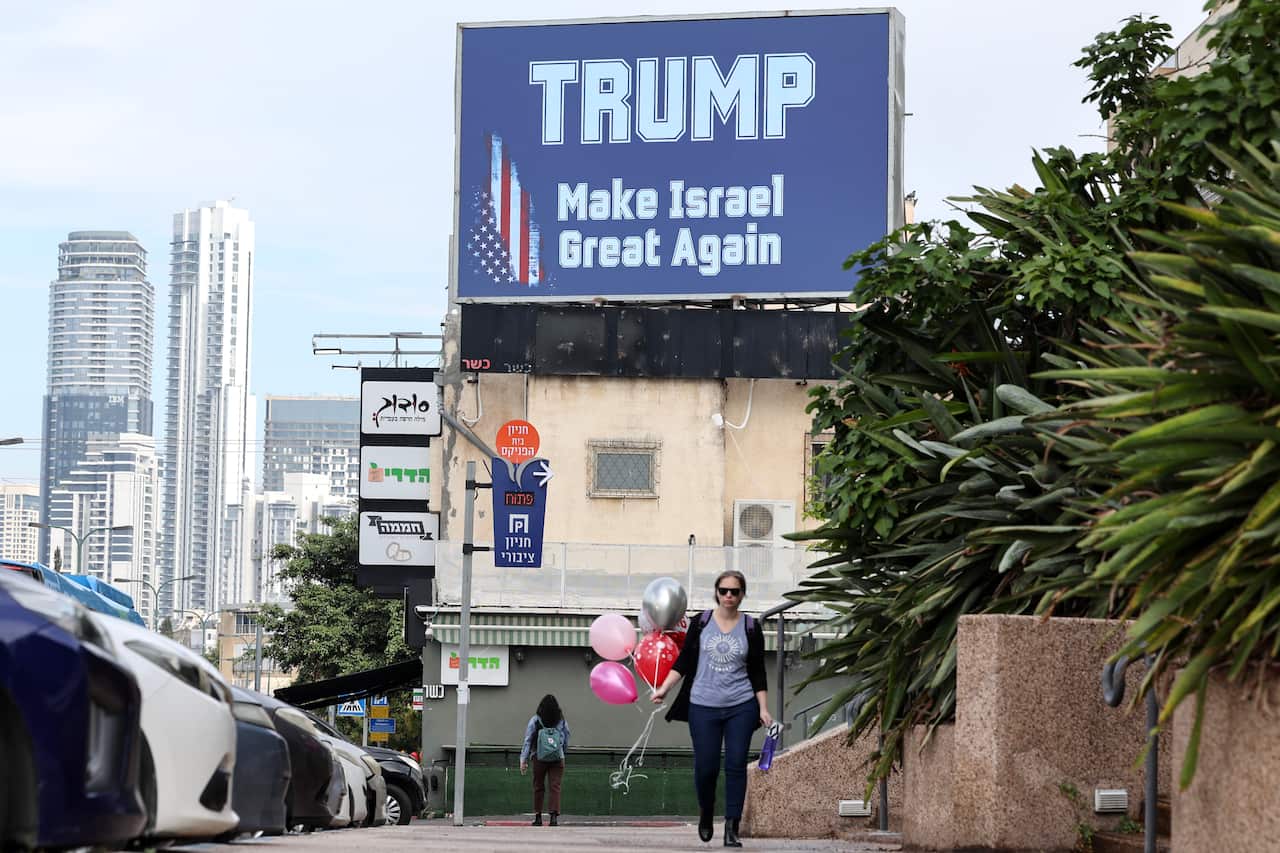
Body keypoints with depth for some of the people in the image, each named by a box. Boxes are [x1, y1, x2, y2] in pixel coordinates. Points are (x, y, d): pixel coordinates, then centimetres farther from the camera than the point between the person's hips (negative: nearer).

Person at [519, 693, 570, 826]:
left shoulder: (535, 720, -3)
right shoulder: (562, 721, 3)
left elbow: (528, 741, -5)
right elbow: (566, 742, 9)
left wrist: (523, 760, -4)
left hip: (539, 759, -1)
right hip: (558, 759, 1)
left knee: (538, 788, 10)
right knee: (555, 787, -2)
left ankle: (538, 817, 13)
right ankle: (554, 815, -16)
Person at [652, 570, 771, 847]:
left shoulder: (751, 627, 4)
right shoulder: (700, 623, 2)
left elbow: (758, 673, 6)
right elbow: (684, 661, 6)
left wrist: (763, 709, 1)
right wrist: (663, 688, -4)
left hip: (741, 707, 0)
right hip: (703, 707, 0)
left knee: (736, 765, -5)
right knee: (706, 767, -1)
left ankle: (731, 829, -1)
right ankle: (705, 813, 28)